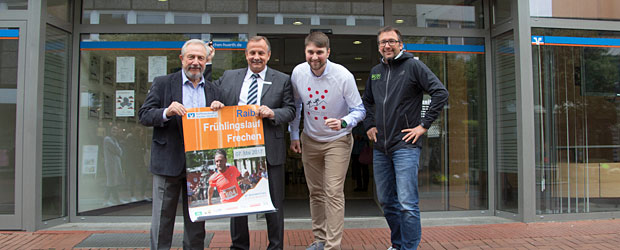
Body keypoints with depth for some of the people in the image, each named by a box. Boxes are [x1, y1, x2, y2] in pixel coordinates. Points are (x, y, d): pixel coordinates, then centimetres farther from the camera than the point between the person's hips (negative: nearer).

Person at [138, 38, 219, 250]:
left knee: (196, 221, 12)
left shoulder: (212, 90, 12)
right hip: (168, 162, -3)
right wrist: (167, 112, -22)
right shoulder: (162, 83, 2)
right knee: (162, 219, 5)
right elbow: (144, 115, -4)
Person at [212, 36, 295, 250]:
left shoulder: (282, 80, 3)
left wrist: (272, 113, -19)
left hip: (269, 150, -2)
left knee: (274, 203, 7)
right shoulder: (229, 77, 10)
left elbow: (290, 110, 0)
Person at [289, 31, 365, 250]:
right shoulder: (298, 73, -8)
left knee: (334, 193, -11)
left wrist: (343, 122, -32)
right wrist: (294, 135, 7)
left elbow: (359, 110, -12)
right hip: (310, 140, 4)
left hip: (338, 140, -4)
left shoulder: (343, 76, -19)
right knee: (316, 192, 12)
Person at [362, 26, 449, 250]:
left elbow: (441, 93, -10)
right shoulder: (375, 71, 14)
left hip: (405, 145, -6)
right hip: (380, 147, 6)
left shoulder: (413, 65, -3)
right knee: (386, 201, 14)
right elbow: (366, 102, 30)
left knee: (407, 203, -10)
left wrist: (423, 125, -12)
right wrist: (369, 125, 16)